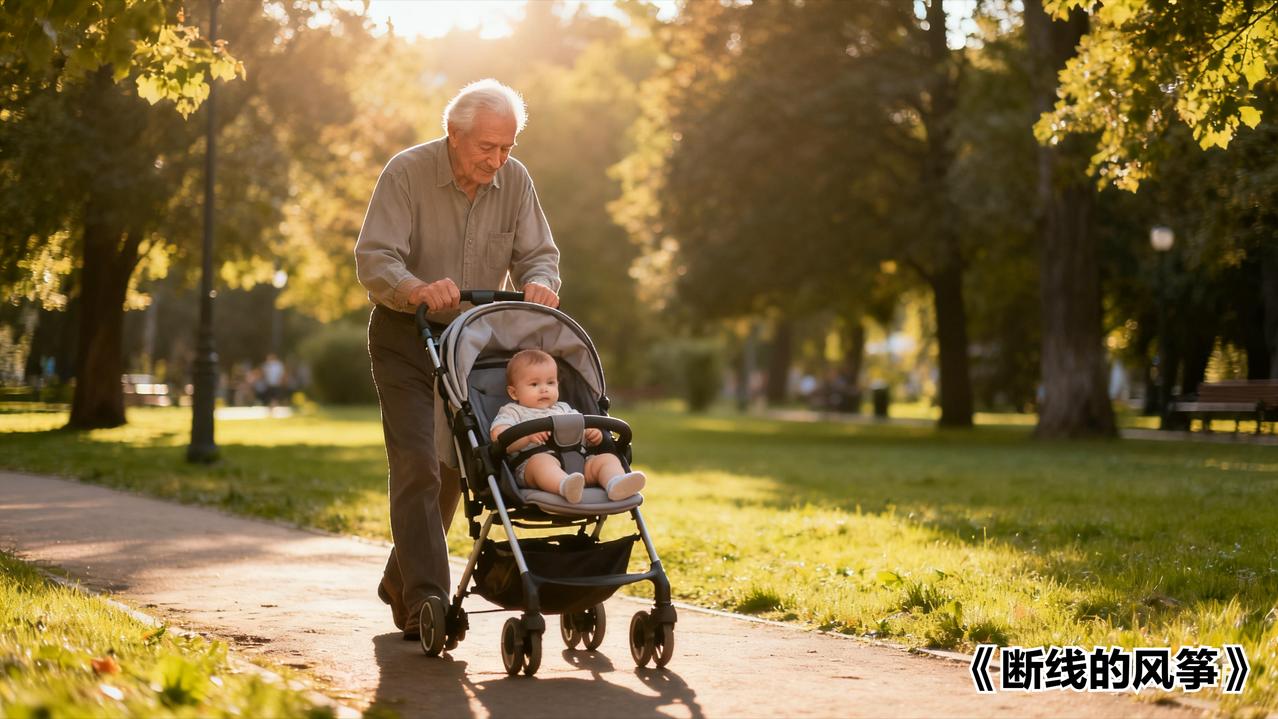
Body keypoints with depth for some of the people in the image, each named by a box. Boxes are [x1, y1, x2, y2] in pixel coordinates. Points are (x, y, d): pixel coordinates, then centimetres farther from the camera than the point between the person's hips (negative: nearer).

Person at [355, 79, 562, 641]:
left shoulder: (514, 181, -3)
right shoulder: (407, 173, -16)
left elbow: (538, 254, -1)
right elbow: (373, 258, -23)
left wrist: (539, 282, -26)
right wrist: (417, 289, -44)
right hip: (406, 340, -5)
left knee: (452, 467, 10)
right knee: (417, 467, -15)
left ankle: (400, 582, 28)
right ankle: (425, 603, -17)